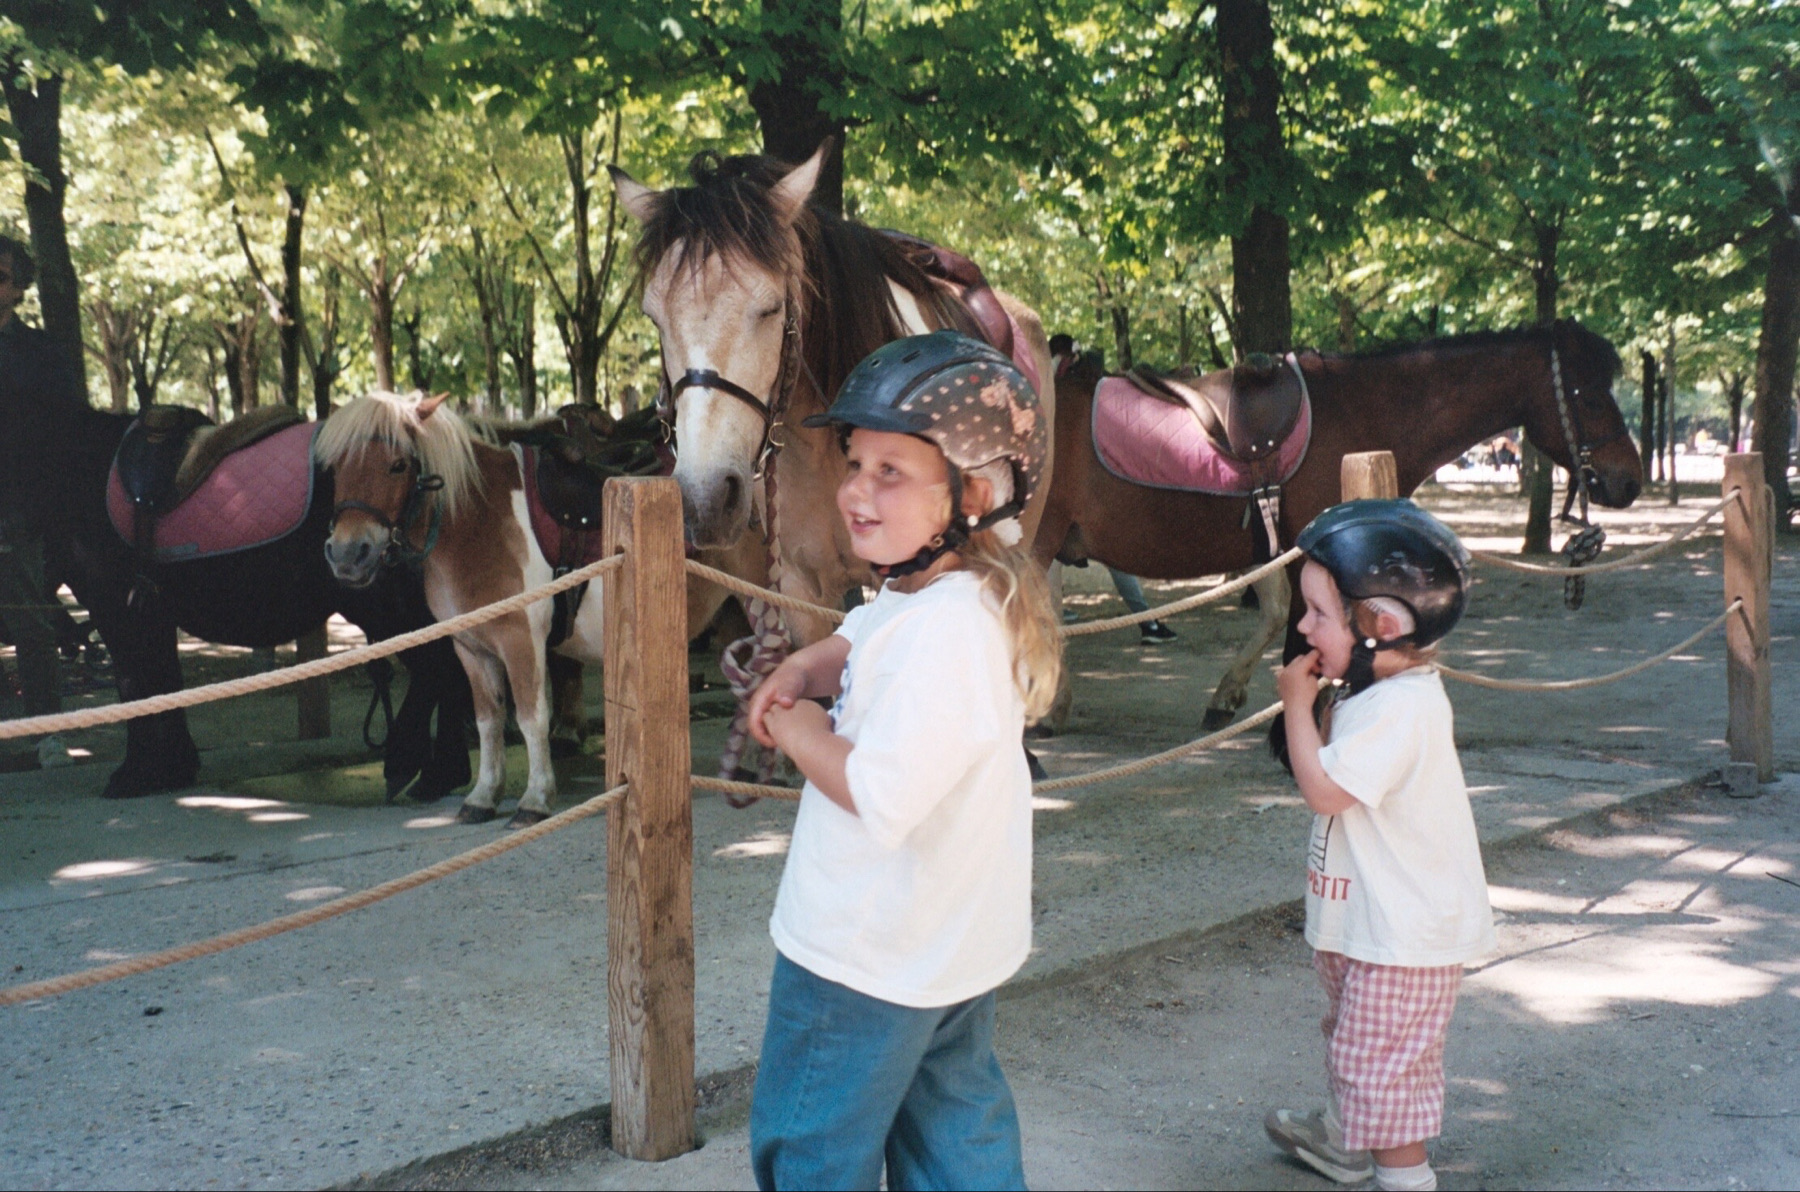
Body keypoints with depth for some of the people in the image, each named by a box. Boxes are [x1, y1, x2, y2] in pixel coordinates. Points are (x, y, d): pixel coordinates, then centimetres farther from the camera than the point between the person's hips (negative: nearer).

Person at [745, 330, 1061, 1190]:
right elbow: (865, 648, 19)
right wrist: (803, 671, -2)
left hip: (867, 957, -10)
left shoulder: (941, 630, -31)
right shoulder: (952, 593, 0)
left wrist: (799, 733, -19)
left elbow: (880, 796, -37)